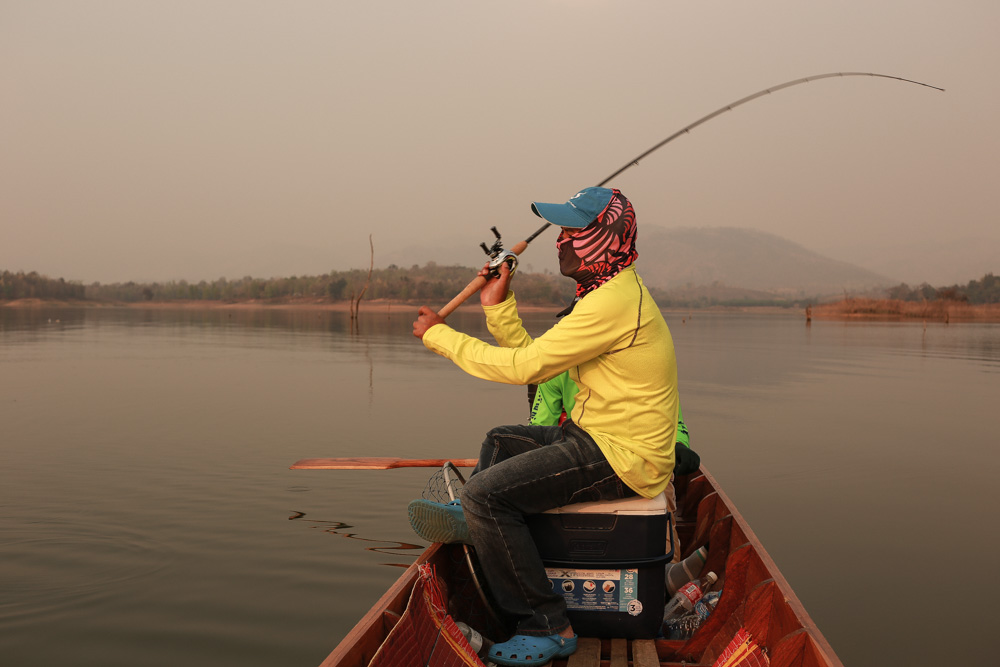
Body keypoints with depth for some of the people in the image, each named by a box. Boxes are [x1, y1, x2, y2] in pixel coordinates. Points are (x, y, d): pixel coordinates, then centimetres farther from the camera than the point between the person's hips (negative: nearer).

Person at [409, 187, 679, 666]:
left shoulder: (614, 301, -22)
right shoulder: (611, 290, 13)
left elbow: (522, 367, -21)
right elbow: (533, 364, 13)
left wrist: (439, 335, -11)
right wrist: (497, 307, 8)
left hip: (621, 457, -11)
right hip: (597, 435, 11)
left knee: (486, 492, -18)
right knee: (501, 440, 25)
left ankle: (547, 627, -10)